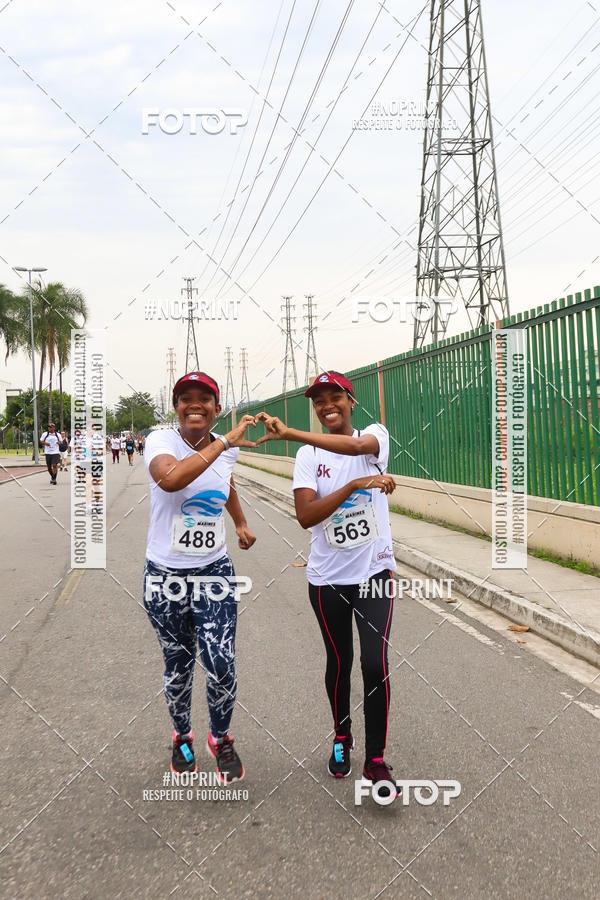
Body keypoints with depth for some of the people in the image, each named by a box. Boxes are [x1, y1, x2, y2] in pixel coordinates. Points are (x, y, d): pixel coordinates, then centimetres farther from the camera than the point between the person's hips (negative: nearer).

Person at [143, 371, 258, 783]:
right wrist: (225, 442, -36)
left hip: (215, 572, 2)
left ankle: (221, 738, 23)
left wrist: (242, 524, 25)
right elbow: (170, 479, -38)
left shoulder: (226, 448, 1)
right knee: (178, 665, 12)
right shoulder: (161, 440, -14)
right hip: (166, 575, -2)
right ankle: (182, 737, 40)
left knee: (221, 665, -6)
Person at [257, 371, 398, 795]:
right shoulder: (308, 456, 0)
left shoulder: (375, 434, -2)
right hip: (328, 579, 1)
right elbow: (306, 515, -14)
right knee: (339, 662, 14)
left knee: (375, 664, -7)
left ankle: (376, 759, 10)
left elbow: (356, 445, -29)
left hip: (374, 572, -1)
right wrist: (355, 484, -25)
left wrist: (289, 433, -36)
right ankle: (341, 738, 38)